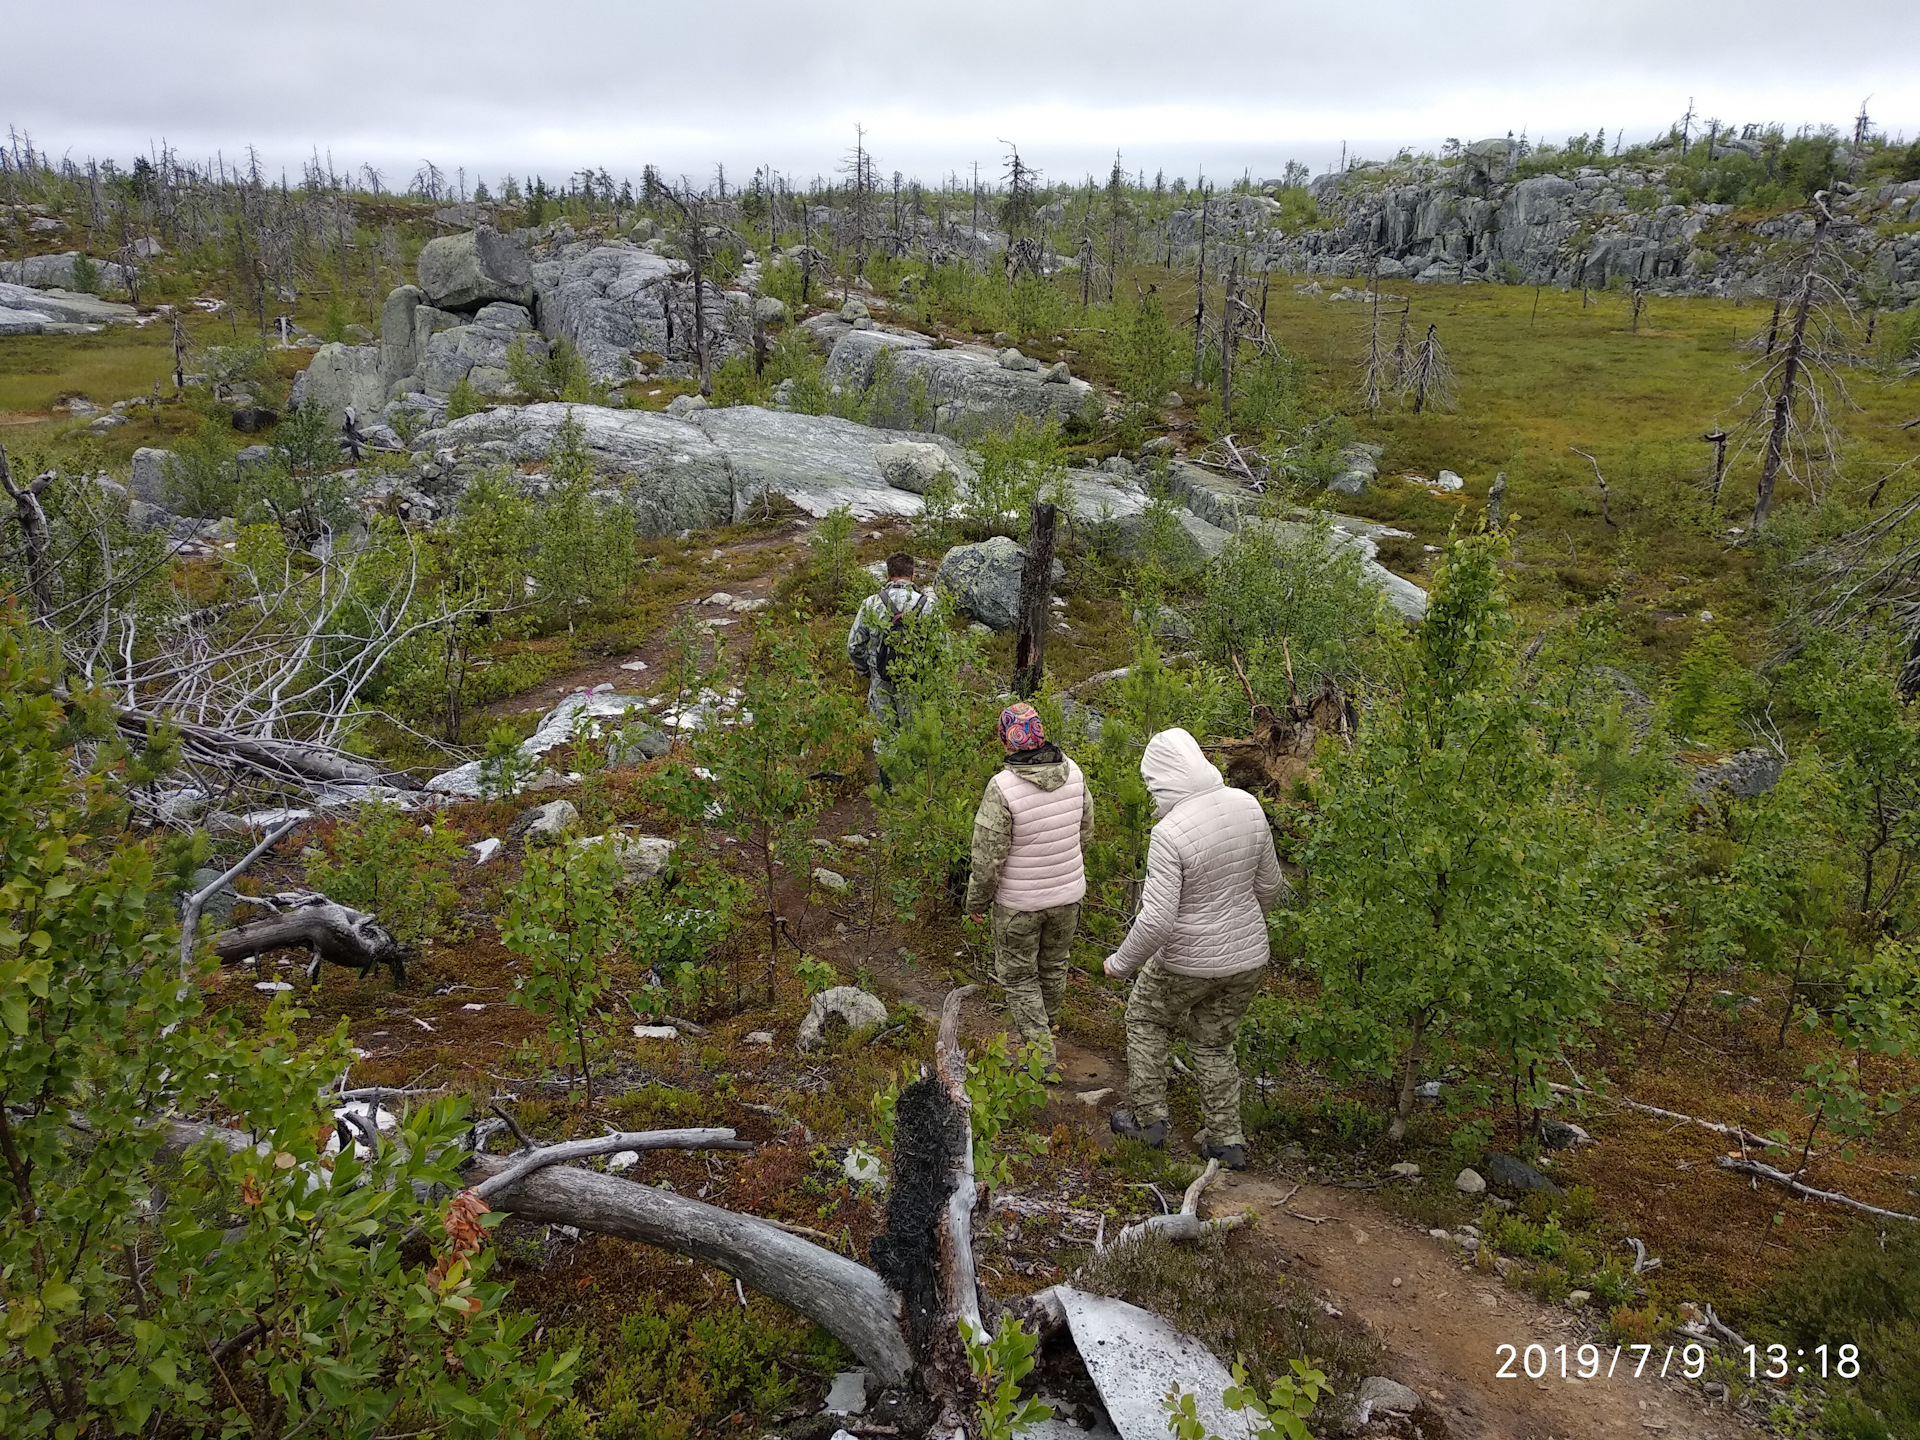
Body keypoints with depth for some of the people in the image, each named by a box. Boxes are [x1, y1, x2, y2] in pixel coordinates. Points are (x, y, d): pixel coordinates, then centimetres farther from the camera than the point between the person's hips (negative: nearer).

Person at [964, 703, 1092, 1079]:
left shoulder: (1002, 788, -29)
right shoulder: (1072, 772, -13)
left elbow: (988, 855, -22)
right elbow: (1085, 828, 3)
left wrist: (976, 899, -6)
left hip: (1019, 901, -5)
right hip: (1067, 893, 5)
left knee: (1018, 976, 15)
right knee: (1053, 963, 27)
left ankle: (1041, 1054, 18)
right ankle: (1047, 1023, 51)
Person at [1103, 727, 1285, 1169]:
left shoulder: (1169, 834, -26)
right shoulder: (1246, 807, -7)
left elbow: (1156, 921, -27)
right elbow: (1269, 883, 5)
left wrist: (1120, 962, -9)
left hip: (1189, 961, -5)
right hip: (1248, 959, 5)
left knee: (1146, 1019, 24)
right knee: (1215, 1043, 25)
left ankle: (1149, 1118, 32)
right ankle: (1227, 1142, 29)